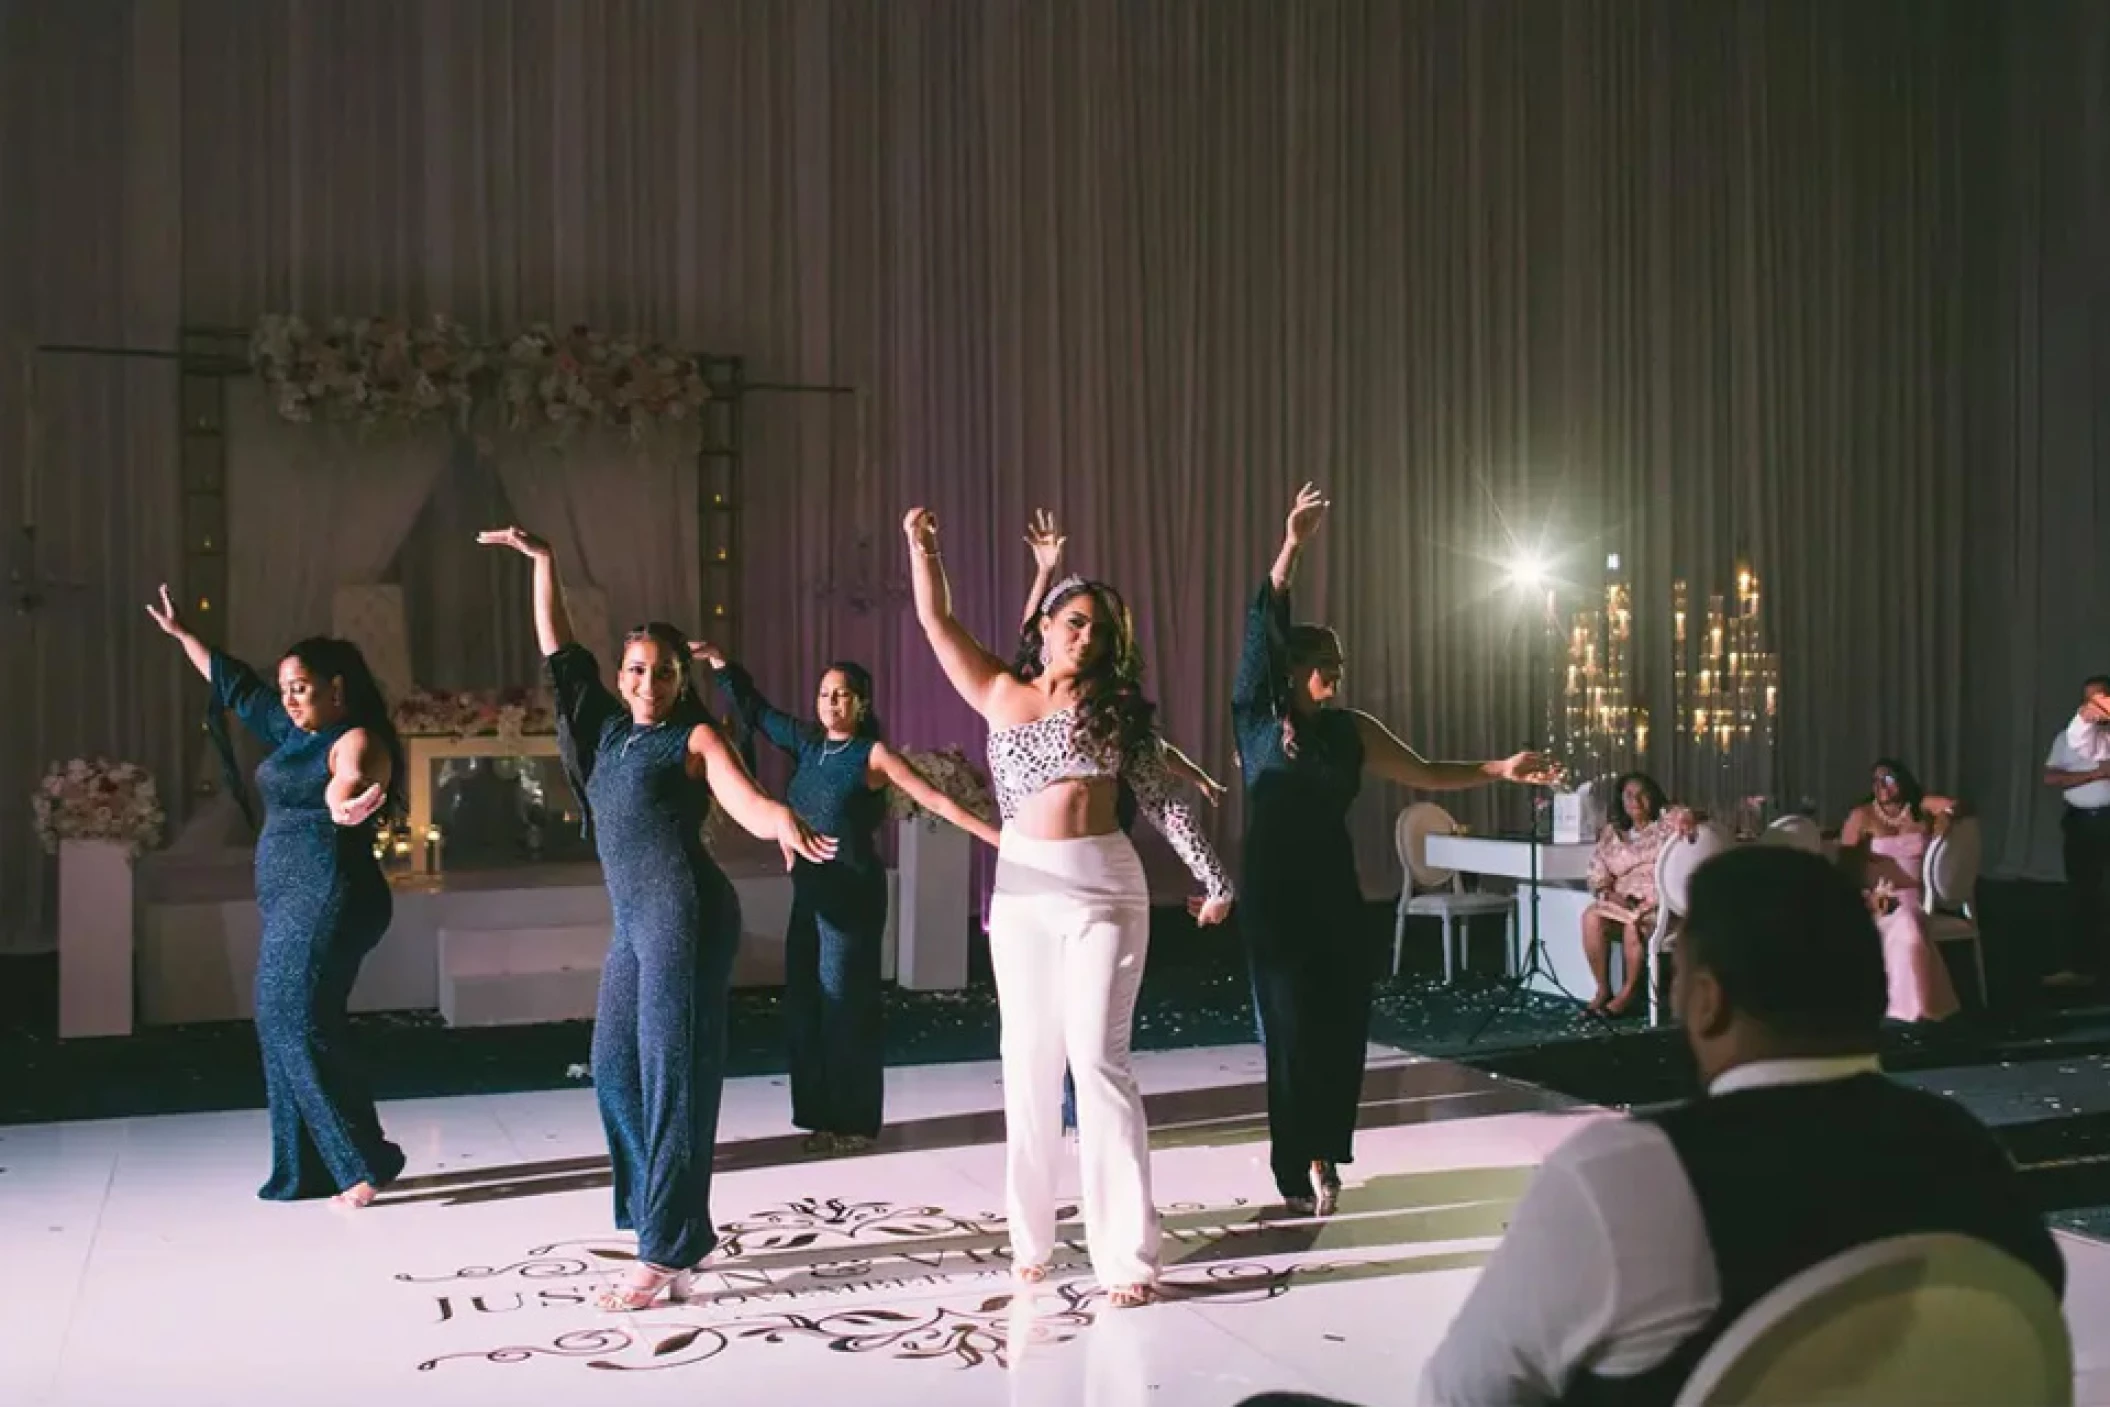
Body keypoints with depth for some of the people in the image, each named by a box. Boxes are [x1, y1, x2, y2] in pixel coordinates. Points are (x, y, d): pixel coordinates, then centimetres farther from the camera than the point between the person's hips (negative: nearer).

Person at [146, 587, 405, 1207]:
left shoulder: (356, 740, -11)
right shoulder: (297, 734, 15)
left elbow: (347, 786, -33)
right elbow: (237, 685, 27)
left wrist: (346, 806, -57)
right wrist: (182, 634, 35)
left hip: (327, 898, -10)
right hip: (290, 901, 10)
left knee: (303, 1024, -15)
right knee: (282, 1025, 8)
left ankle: (366, 1160, -12)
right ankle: (305, 1171, 13)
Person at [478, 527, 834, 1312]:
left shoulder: (695, 738, -1)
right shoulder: (607, 729, 16)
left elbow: (750, 809, -14)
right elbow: (557, 649, 22)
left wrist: (785, 824, -36)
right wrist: (542, 561, 22)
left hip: (684, 912, -7)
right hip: (633, 922, 8)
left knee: (672, 1077, -8)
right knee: (617, 1069, 8)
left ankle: (666, 1255, -6)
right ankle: (683, 1229, 17)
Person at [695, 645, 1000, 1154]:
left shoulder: (873, 754, -8)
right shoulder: (808, 743, 9)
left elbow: (934, 799, -12)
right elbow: (754, 711, 19)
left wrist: (991, 833, -18)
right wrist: (719, 662, 13)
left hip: (853, 893, -6)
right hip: (809, 891, 7)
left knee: (846, 1005, -4)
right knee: (805, 1004, 7)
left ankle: (855, 1122, 5)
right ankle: (825, 1118, 15)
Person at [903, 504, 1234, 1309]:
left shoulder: (1115, 706, 4)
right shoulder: (1000, 694, 6)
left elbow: (1159, 798, 5)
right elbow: (936, 622, 8)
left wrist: (1212, 878, 4)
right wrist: (921, 545, 4)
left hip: (1102, 887, -2)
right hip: (1022, 887, 2)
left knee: (1098, 1059, -7)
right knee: (1028, 1061, 7)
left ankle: (1128, 1254, -3)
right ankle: (1030, 1237, 17)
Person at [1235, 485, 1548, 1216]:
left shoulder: (1349, 730, 8)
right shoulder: (1256, 716, -4)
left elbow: (1425, 774, 12)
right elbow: (1259, 631, -16)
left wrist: (1499, 769, 1)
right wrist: (1291, 547, -26)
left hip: (1334, 889, 4)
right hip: (1274, 890, -4)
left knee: (1343, 1023, 3)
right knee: (1292, 1024, -2)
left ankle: (1318, 1157, 21)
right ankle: (1302, 1167, 10)